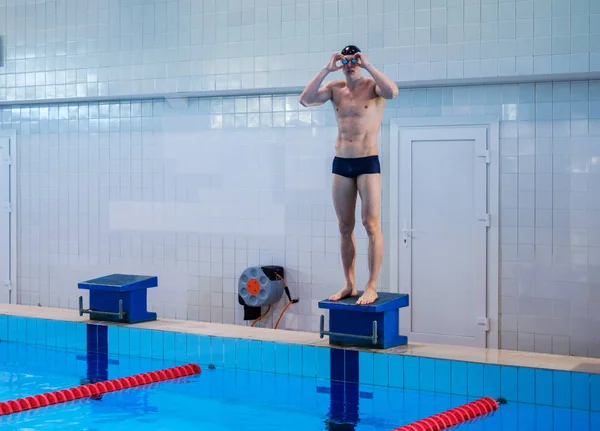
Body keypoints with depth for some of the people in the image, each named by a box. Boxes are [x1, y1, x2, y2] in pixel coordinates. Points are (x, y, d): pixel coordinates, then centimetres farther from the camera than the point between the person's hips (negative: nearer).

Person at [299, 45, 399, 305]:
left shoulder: (373, 85, -3)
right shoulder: (335, 88, 8)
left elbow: (392, 92, -26)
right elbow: (305, 100, -6)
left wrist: (368, 66, -20)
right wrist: (326, 70, -9)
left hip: (368, 163, -4)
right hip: (340, 163, 5)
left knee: (371, 225, -6)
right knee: (345, 227, 7)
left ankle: (372, 287, -3)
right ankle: (349, 285, 15)